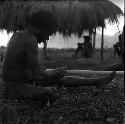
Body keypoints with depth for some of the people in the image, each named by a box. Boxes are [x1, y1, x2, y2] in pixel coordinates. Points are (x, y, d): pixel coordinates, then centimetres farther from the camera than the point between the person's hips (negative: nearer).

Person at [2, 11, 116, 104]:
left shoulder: (17, 35, 8)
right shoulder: (31, 41, -22)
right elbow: (38, 74, -22)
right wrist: (56, 71, -4)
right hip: (17, 87, -10)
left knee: (59, 78, 9)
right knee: (53, 92, -39)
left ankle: (97, 81, 13)